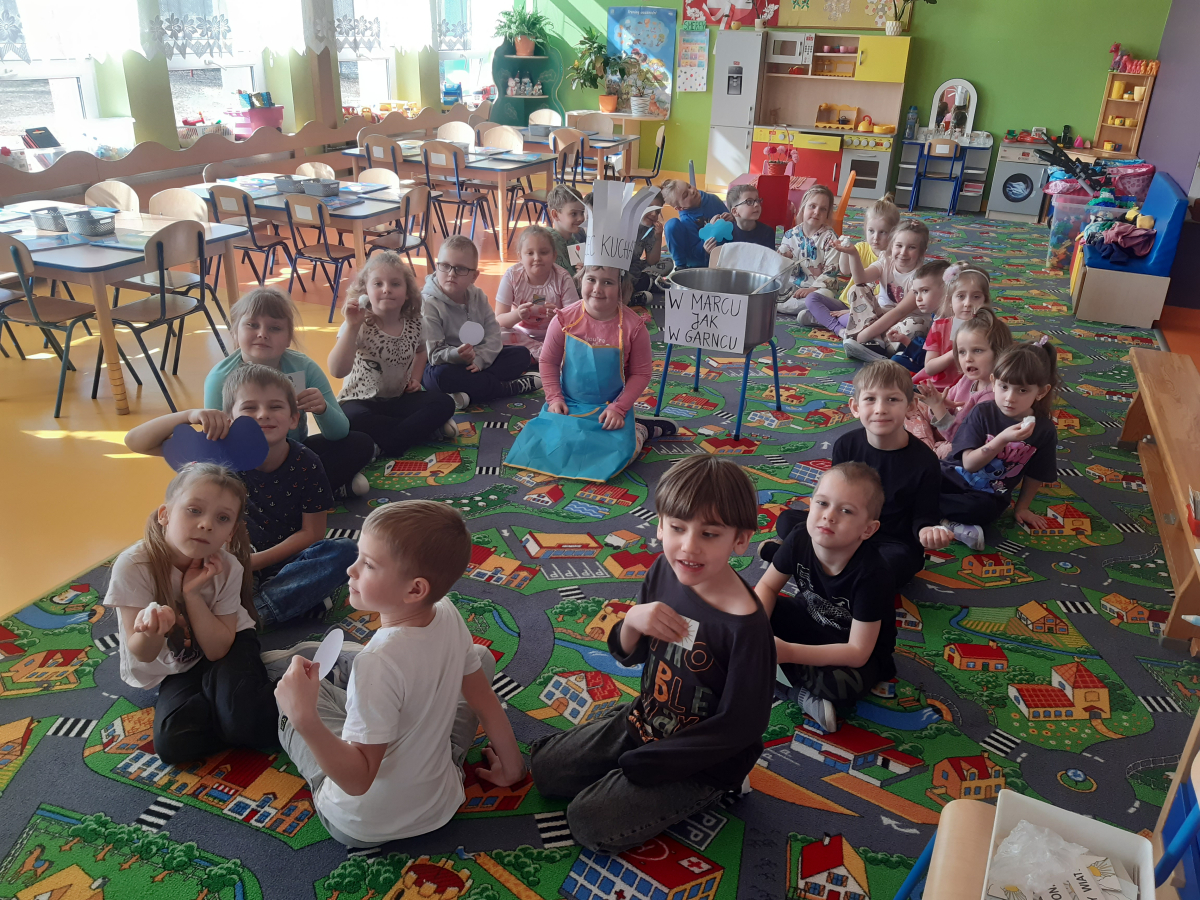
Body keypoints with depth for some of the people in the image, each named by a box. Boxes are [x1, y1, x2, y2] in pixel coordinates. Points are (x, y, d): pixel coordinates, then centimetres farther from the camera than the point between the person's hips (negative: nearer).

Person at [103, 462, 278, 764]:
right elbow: (142, 654, -22)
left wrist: (192, 593, -31)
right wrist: (151, 631, -47)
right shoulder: (133, 567, -26)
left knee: (242, 722, -29)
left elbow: (217, 650, -19)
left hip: (226, 648, -1)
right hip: (176, 670, 2)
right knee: (173, 743, -23)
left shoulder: (226, 567, -21)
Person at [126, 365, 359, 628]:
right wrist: (189, 415, -32)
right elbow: (135, 442, -14)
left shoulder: (306, 464, -16)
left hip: (283, 562, -1)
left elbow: (311, 533, -10)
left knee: (344, 551, -28)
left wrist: (256, 561, -21)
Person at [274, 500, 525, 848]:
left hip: (360, 825, -4)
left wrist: (304, 718, -39)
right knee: (481, 656, 19)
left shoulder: (379, 663, -35)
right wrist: (511, 767, 14)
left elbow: (358, 780, -27)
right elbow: (487, 704, -2)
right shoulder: (449, 615, -17)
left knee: (290, 694, 11)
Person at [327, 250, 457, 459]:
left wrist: (415, 378, 4)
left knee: (443, 403, -16)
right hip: (362, 401, -4)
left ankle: (385, 445, -20)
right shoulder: (359, 326, -18)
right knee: (351, 419, -37)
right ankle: (426, 427, -24)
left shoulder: (414, 324, -4)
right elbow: (337, 371, -32)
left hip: (399, 399, 5)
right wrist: (351, 326, -38)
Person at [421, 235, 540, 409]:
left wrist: (480, 358, -24)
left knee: (522, 354, -5)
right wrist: (457, 355, -42)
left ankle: (470, 396, -28)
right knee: (441, 376, -40)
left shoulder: (478, 297, 1)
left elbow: (493, 335, -5)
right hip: (445, 364, -6)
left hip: (475, 363, 6)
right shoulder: (429, 304, -17)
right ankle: (512, 387, -26)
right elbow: (434, 354, -21)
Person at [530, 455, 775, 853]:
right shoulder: (664, 571, -11)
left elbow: (739, 728, -23)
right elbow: (629, 655, 3)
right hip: (643, 722, 7)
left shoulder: (746, 626, -31)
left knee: (591, 821, -11)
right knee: (545, 768, 7)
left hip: (699, 758, -6)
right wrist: (633, 621, -23)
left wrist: (640, 764, -17)